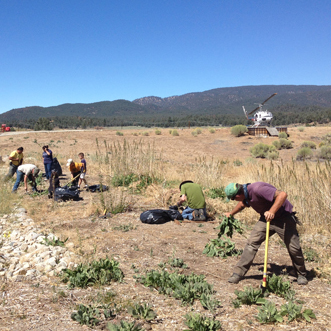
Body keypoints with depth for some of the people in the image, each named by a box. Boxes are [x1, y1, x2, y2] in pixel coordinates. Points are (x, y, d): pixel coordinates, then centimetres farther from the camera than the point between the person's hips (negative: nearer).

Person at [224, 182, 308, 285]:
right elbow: (242, 204, 23)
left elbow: (282, 194, -37)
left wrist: (272, 211, -43)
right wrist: (231, 214, 36)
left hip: (284, 218, -7)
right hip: (266, 218, 7)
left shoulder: (258, 189, -32)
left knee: (294, 248, -2)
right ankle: (238, 273, 0)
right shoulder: (246, 195, -4)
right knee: (252, 242, -4)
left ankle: (301, 275, 23)